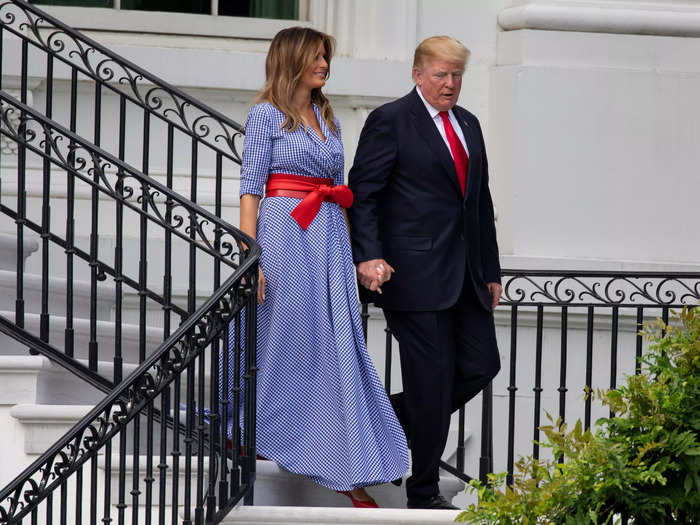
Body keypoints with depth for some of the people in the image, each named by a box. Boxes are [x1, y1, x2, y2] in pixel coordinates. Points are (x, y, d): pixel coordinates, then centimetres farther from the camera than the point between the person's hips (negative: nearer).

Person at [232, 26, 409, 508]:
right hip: (285, 230, -6)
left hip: (330, 234, 6)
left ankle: (347, 469, -4)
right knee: (282, 336, 0)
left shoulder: (328, 119, 17)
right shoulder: (266, 115, -1)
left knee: (340, 342, -2)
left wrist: (348, 248, 12)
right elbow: (250, 188, -6)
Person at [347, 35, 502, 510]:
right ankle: (424, 493, 7)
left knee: (481, 365, 5)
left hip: (465, 274, 8)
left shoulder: (468, 124, 17)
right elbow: (362, 193, -9)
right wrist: (367, 256, -21)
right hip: (414, 272, -7)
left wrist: (491, 271, 20)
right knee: (432, 378, -4)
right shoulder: (391, 121, -5)